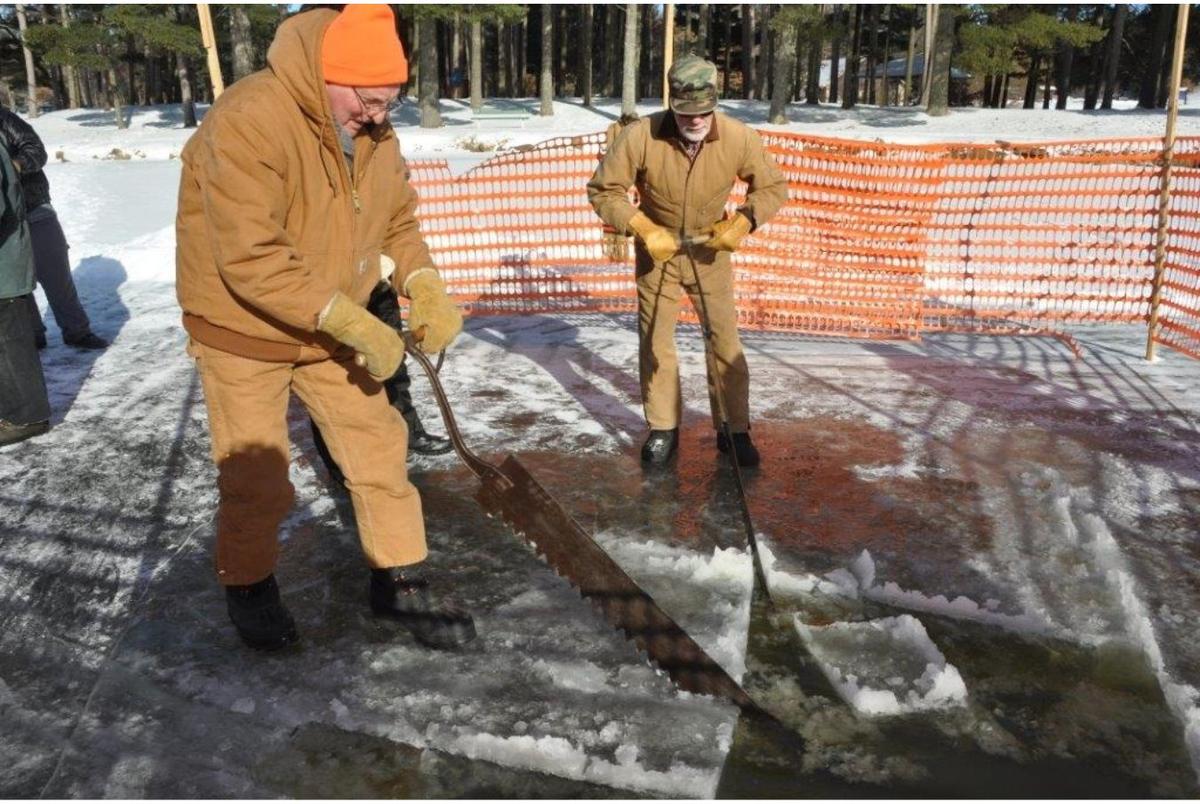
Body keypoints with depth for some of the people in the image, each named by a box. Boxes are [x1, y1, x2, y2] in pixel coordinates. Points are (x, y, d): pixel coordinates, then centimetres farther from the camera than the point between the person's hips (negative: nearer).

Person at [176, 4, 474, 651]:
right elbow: (251, 258, -33)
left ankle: (400, 581, 22)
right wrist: (353, 322, -34)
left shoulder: (375, 132, -4)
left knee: (378, 449, 5)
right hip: (243, 330, -6)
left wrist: (424, 285, -16)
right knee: (257, 479, 4)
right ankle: (248, 585, 33)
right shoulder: (248, 122, -27)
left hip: (332, 329, 6)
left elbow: (398, 221, 4)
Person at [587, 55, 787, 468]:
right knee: (655, 342, 7)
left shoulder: (739, 138, -20)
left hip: (711, 253, 1)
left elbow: (773, 187, -5)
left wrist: (742, 222, -21)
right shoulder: (640, 136, -23)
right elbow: (603, 190, -13)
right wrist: (644, 229, -23)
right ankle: (663, 428, 23)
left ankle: (735, 429, 19)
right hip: (656, 252, 0)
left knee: (725, 342, 4)